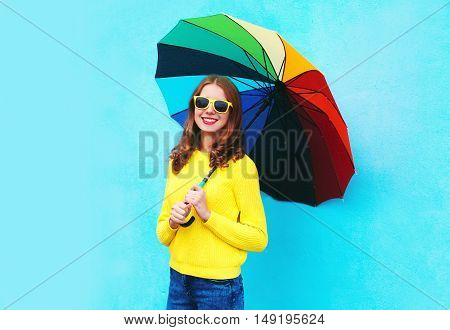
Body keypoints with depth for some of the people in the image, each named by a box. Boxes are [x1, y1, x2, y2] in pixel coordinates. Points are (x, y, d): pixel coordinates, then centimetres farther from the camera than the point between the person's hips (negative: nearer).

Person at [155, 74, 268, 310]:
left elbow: (259, 239, -12)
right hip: (177, 281, 4)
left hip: (219, 285, -4)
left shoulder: (240, 165, -11)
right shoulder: (177, 160, 2)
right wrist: (173, 222, -13)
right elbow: (162, 235, 8)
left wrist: (208, 215, -19)